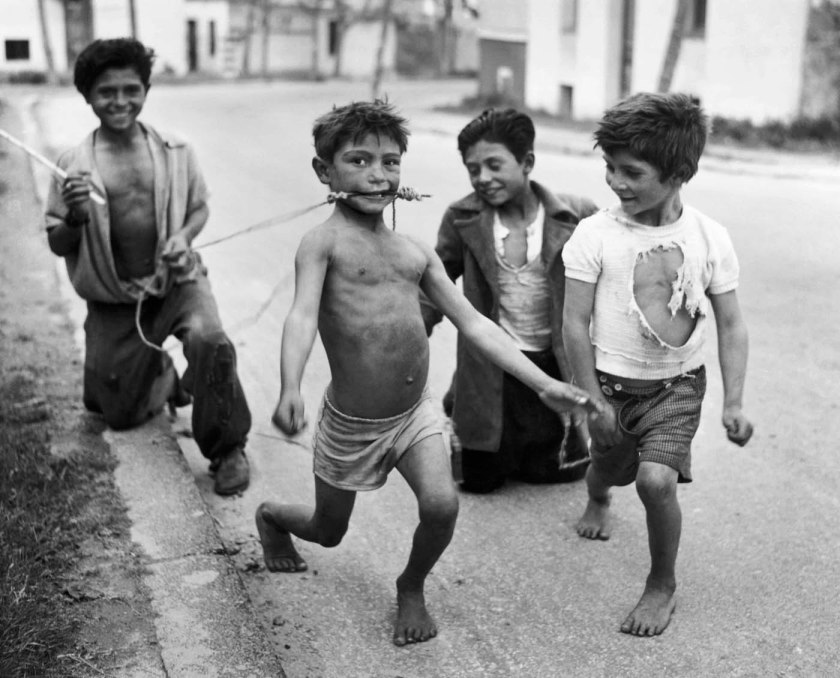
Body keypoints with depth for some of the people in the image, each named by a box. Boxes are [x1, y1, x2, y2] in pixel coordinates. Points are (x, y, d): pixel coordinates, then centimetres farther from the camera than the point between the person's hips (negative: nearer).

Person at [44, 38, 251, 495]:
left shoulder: (174, 152, -4)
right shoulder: (73, 165, -6)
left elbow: (199, 208, 9)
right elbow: (57, 244, 0)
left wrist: (184, 236, -13)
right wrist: (75, 217, -22)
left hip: (176, 281, -1)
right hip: (114, 300, 1)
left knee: (210, 342, -32)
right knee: (118, 413, 8)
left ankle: (227, 449, -10)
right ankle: (160, 376, 43)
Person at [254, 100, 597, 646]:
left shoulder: (416, 251, 5)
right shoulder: (325, 241, -11)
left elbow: (474, 324, 7)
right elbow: (302, 317, -26)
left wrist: (545, 384, 3)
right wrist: (290, 389, -45)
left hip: (415, 412, 4)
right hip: (351, 422, -3)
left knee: (442, 506, -18)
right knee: (328, 531, 15)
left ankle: (412, 588, 16)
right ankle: (271, 516, 52)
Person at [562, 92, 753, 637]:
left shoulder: (710, 238, -9)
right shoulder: (595, 235, -13)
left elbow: (731, 325, -1)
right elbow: (576, 323, -9)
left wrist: (734, 402, -7)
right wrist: (594, 401, -8)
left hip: (677, 386, -1)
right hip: (612, 383, 1)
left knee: (656, 479, -21)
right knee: (608, 468, 20)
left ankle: (663, 585, 6)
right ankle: (597, 501, 61)